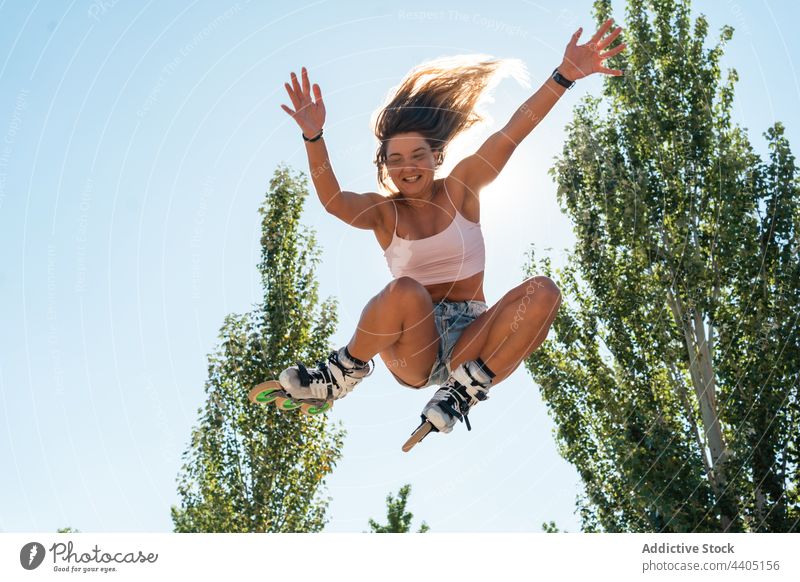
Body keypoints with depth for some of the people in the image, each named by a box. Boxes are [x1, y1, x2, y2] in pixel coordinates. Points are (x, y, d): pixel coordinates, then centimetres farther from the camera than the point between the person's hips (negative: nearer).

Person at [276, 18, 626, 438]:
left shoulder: (460, 188, 5)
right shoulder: (383, 211, 3)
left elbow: (512, 133, -7)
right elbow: (332, 199, -18)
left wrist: (565, 75, -17)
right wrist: (313, 137, -33)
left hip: (469, 339, 2)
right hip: (411, 352, -2)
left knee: (543, 291, -24)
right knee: (406, 291, -36)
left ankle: (467, 387, -18)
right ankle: (348, 371, -11)